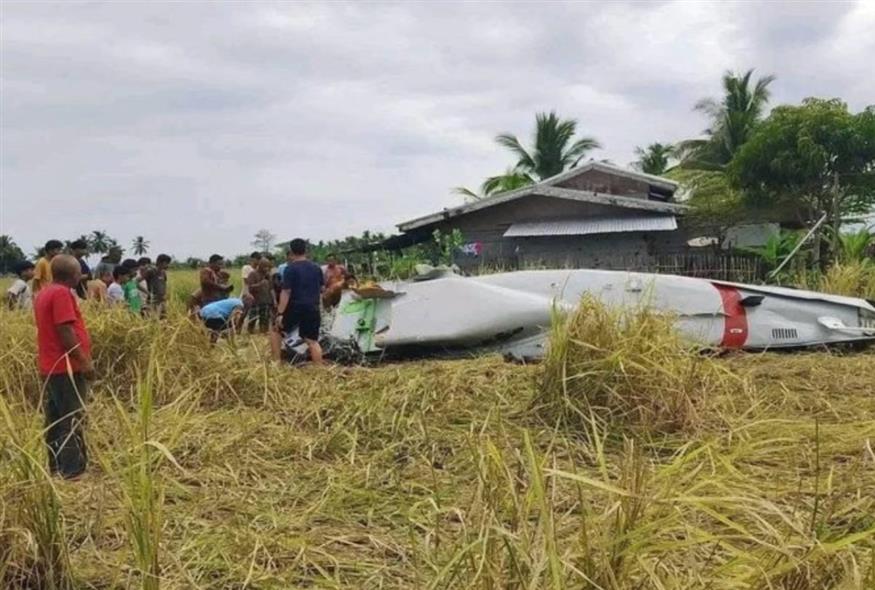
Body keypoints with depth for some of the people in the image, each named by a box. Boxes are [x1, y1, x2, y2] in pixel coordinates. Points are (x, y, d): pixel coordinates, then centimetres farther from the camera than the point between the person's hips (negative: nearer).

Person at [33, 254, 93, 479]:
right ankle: (72, 473, -4)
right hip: (67, 367, -10)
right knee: (72, 422, -6)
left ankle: (56, 469, 22)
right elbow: (65, 331, -21)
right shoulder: (61, 293, -15)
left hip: (52, 367, 10)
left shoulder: (45, 292, 15)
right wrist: (84, 361, -18)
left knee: (56, 421, 14)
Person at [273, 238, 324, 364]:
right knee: (312, 340, 7)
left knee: (276, 331, 16)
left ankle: (276, 362, 11)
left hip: (295, 307, -4)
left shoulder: (290, 268, -8)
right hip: (313, 309, 4)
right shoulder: (316, 268, 9)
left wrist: (280, 313, -14)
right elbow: (321, 289, 18)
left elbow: (286, 292, -13)